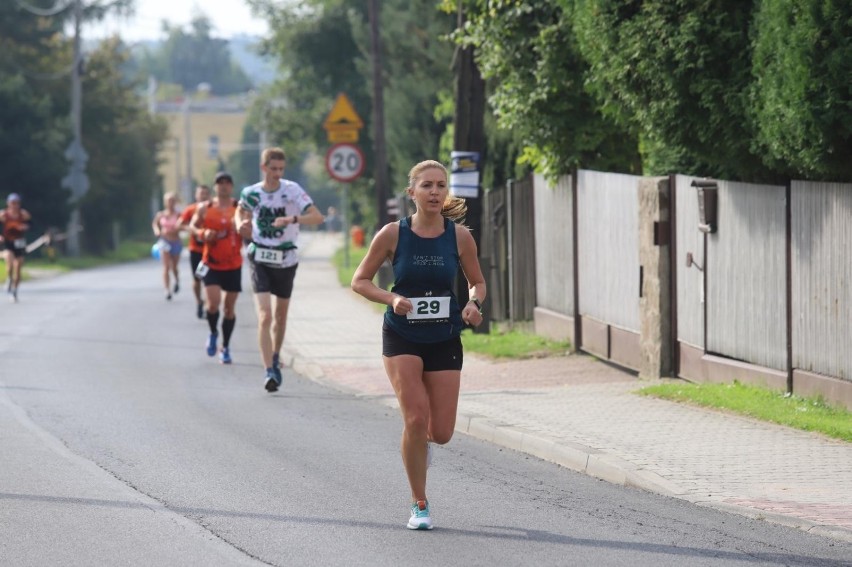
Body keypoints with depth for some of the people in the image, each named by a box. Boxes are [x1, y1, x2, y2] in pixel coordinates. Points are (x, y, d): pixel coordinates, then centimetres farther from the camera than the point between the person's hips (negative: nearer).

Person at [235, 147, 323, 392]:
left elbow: (317, 217, -17)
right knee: (264, 316, -15)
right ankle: (269, 371, -19)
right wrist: (240, 223, -3)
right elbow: (241, 211, 19)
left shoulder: (292, 190, -9)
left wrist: (292, 219, -33)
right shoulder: (251, 193, -3)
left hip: (286, 259, 1)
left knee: (280, 316, 15)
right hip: (260, 259, -1)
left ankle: (275, 358, 40)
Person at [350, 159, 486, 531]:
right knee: (416, 419, -15)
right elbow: (360, 281, -1)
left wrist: (474, 303, -14)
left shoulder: (459, 236, -5)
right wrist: (392, 299, -18)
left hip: (444, 341, 2)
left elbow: (477, 281, 9)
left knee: (441, 433, 1)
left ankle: (419, 439, 42)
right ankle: (419, 506, 2)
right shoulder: (393, 234, -9)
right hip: (402, 337, -2)